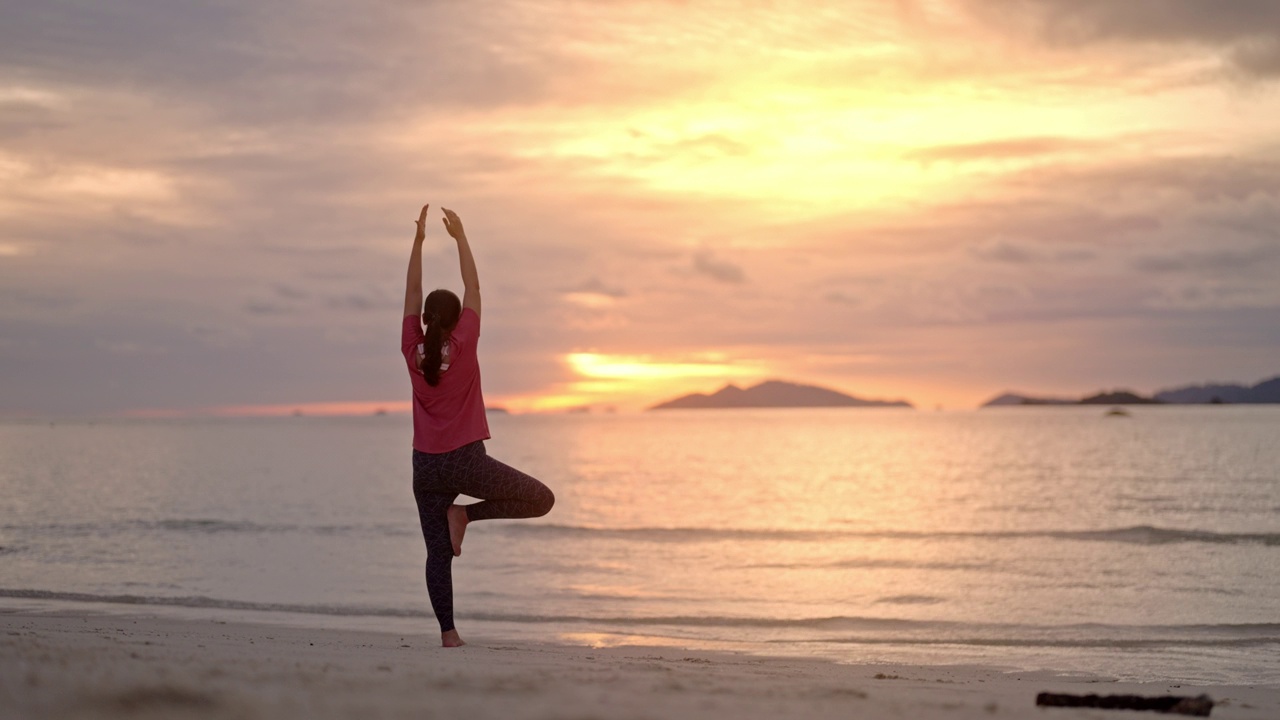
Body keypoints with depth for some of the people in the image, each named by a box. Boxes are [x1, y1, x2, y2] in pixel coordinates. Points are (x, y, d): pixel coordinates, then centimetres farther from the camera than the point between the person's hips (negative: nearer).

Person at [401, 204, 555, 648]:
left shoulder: (413, 352, 0)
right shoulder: (463, 347, -7)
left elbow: (412, 295, 9)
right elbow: (473, 290, 1)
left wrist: (418, 240, 10)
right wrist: (460, 237, 8)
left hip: (426, 466, 4)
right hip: (465, 461, -4)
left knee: (438, 553, 7)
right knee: (541, 499, 7)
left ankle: (447, 632, -2)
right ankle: (465, 514, -3)